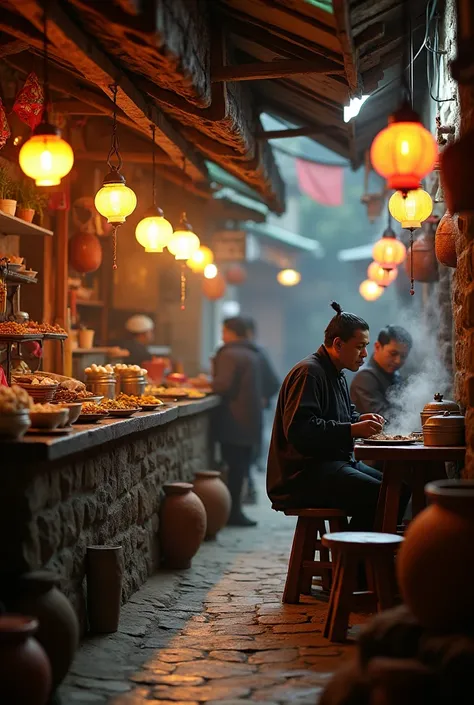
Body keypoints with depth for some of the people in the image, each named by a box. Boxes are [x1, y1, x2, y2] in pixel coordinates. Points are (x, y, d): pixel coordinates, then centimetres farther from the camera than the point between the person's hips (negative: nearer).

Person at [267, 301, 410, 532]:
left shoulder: (336, 374, 21)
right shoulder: (309, 372, -13)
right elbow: (298, 429, -24)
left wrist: (360, 419, 11)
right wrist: (352, 429, -23)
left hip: (335, 464, 11)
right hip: (304, 474, -11)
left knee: (399, 489, 1)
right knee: (376, 494, -27)